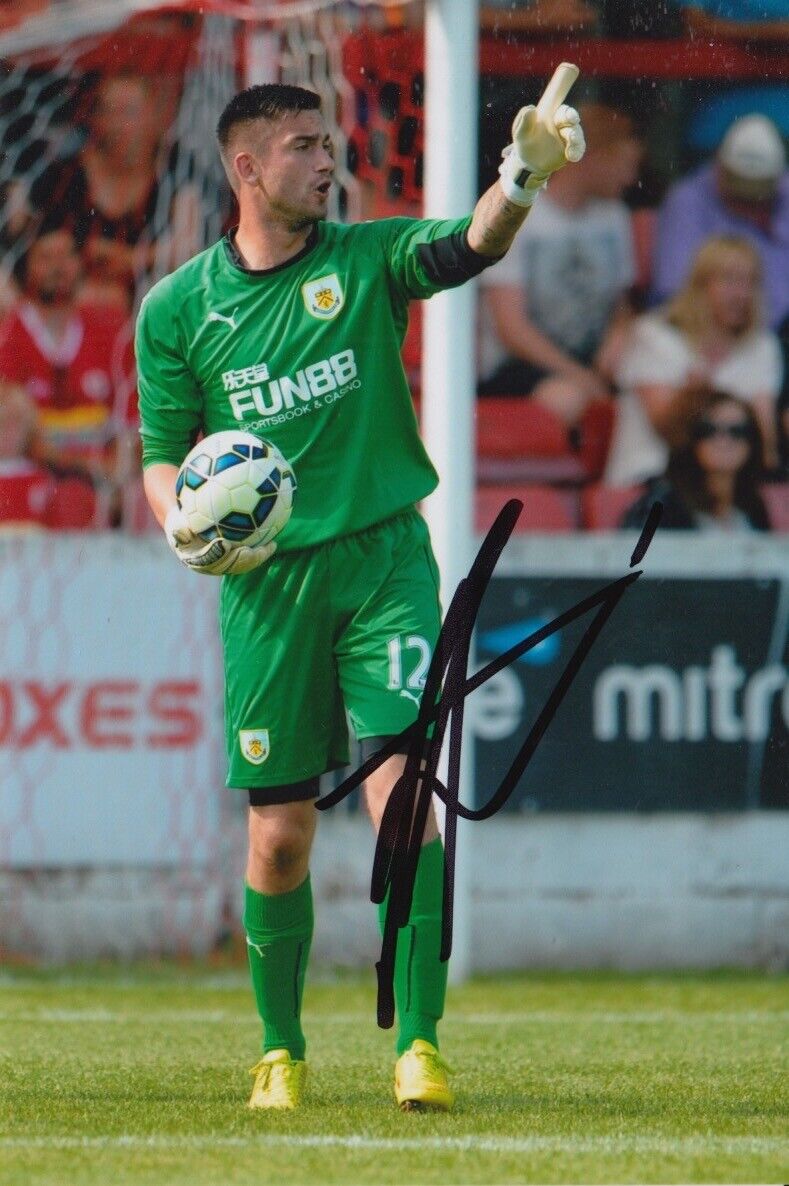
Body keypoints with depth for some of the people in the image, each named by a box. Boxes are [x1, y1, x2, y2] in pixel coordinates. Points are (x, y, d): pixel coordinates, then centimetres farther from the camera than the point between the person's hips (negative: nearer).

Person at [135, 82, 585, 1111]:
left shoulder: (367, 260, 1)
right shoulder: (175, 310, 3)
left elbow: (469, 247, -18)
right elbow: (162, 455, 11)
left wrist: (521, 178, -39)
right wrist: (182, 525, -11)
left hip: (384, 557, -1)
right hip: (266, 577, 1)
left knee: (400, 790, -16)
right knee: (279, 836, 4)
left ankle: (418, 1042, -14)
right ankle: (281, 1049, 23)